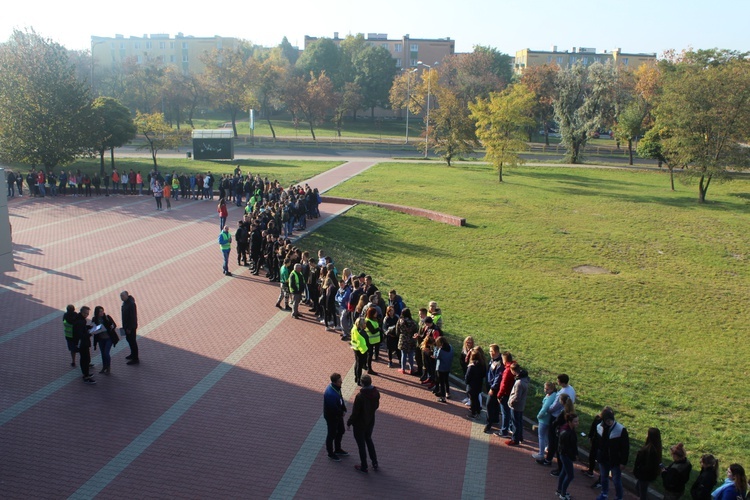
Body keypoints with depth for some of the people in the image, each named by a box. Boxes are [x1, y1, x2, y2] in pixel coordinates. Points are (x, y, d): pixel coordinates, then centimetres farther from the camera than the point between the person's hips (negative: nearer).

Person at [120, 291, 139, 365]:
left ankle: (135, 359, 1)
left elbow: (133, 317, -24)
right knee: (129, 339, 21)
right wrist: (124, 326, 16)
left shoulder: (131, 304, -24)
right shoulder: (125, 302, 6)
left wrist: (129, 328, -21)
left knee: (132, 341, -4)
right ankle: (133, 354, 37)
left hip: (131, 327, -10)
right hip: (126, 326, 10)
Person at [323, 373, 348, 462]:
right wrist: (341, 412, -13)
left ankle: (338, 449, 45)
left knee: (341, 431, 24)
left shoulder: (337, 387, -7)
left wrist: (343, 409, -6)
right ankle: (331, 454, 32)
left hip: (338, 414, 9)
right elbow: (333, 408, -30)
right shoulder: (330, 393, -36)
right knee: (332, 435, 11)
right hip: (331, 417, -9)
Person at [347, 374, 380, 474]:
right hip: (370, 422, 6)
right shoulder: (376, 393, -13)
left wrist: (349, 422, -7)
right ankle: (374, 463, 33)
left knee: (361, 444, 12)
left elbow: (355, 412, -23)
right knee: (368, 440, 26)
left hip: (360, 424, -6)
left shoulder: (360, 396, -32)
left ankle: (364, 467, 26)